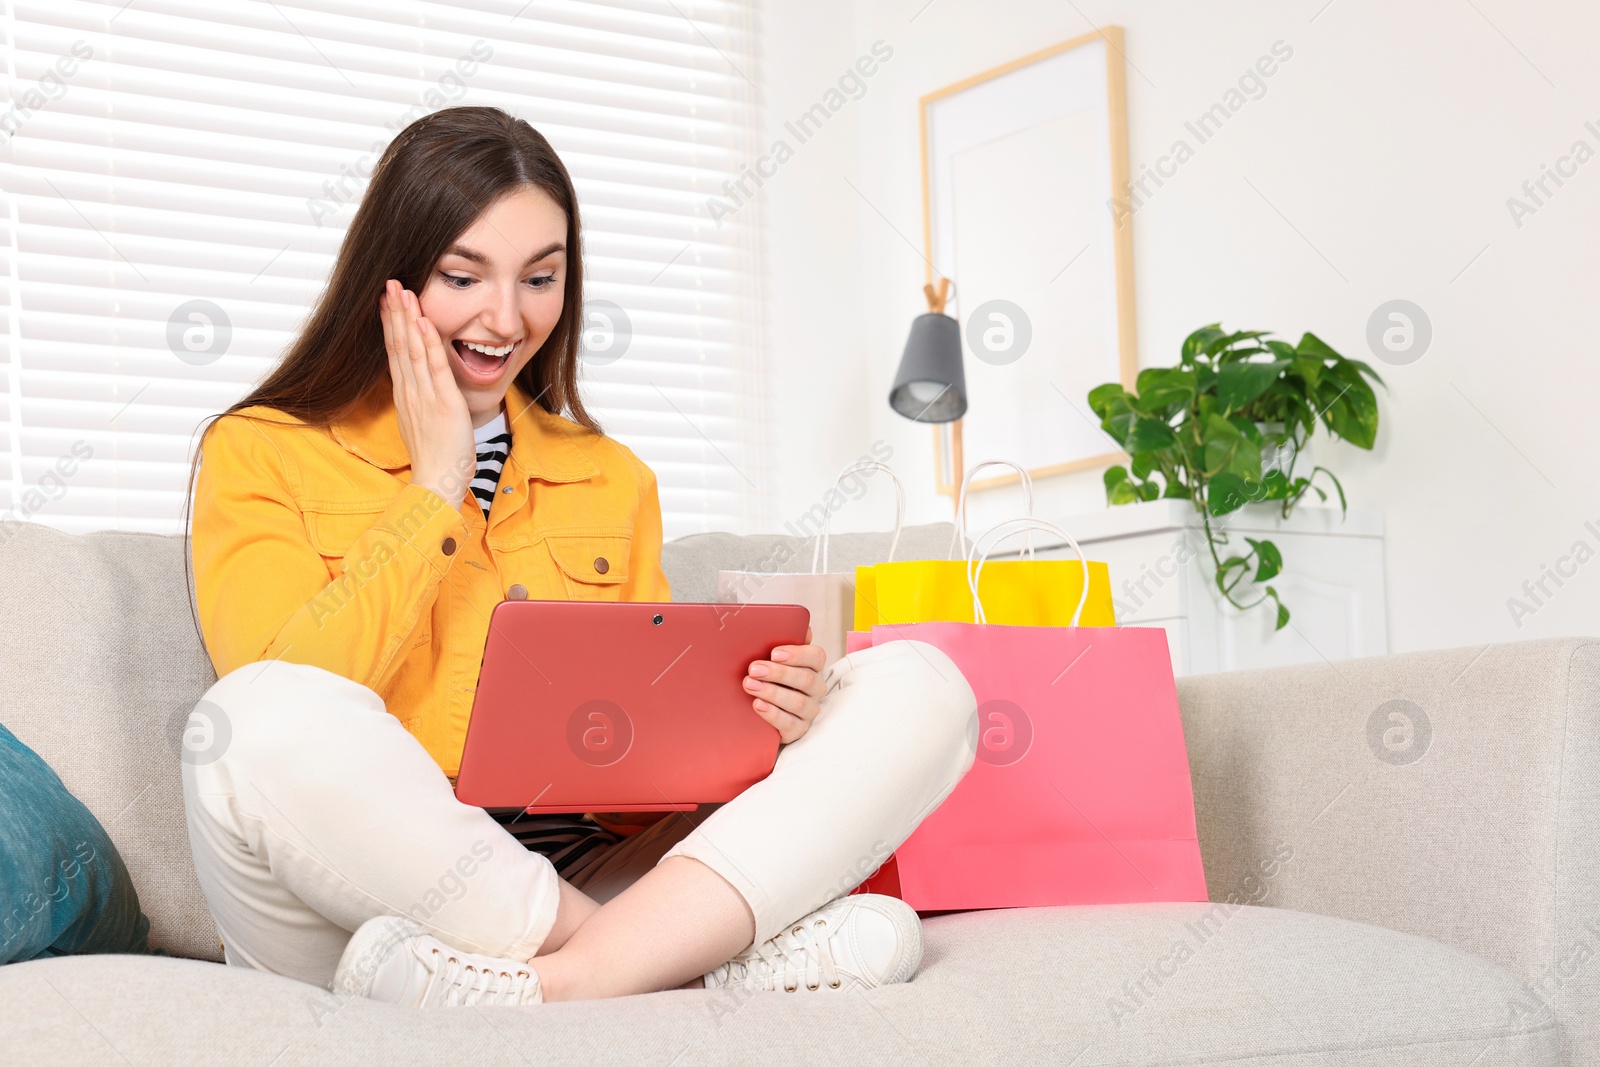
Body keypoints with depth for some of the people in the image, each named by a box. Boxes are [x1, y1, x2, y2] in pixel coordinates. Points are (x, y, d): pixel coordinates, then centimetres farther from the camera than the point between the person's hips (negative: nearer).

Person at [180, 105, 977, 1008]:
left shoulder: (614, 483, 20)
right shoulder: (260, 455, 7)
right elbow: (284, 704, -9)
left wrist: (753, 712, -6)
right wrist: (437, 488, -3)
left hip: (581, 886, 4)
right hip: (368, 892, -4)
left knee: (918, 687, -11)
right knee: (260, 722, -37)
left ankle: (571, 979, -31)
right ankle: (711, 957, -27)